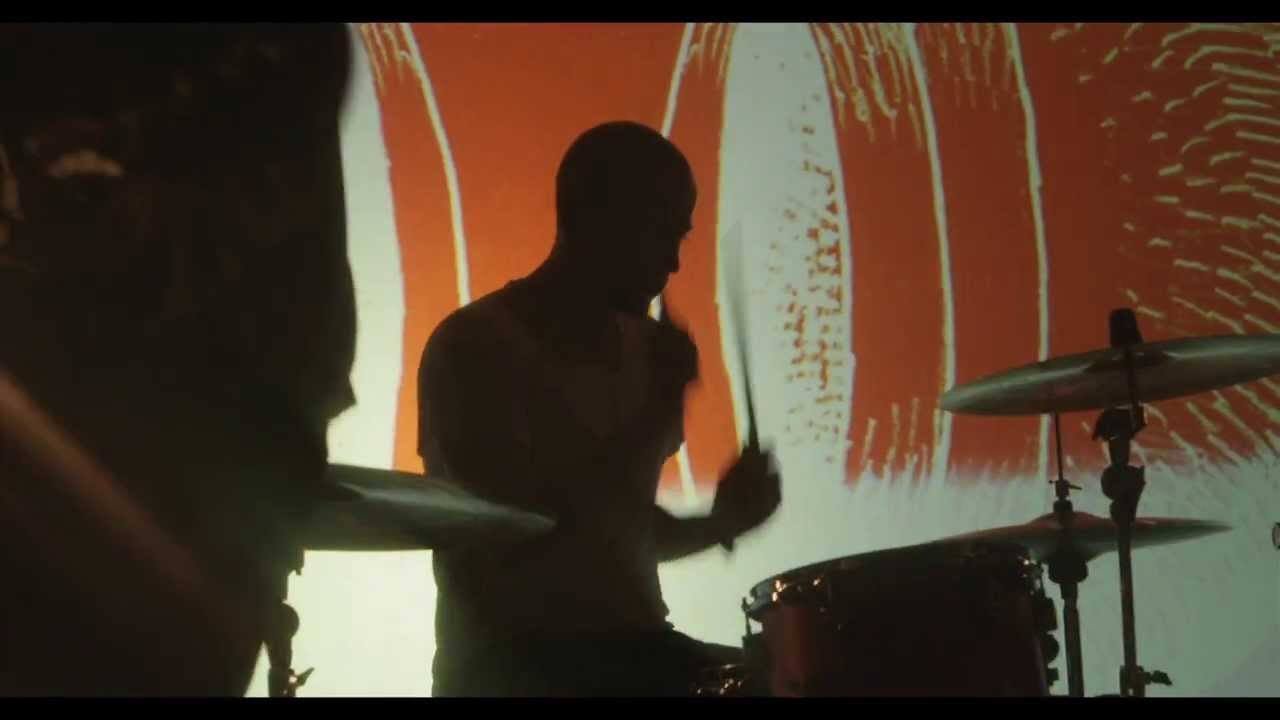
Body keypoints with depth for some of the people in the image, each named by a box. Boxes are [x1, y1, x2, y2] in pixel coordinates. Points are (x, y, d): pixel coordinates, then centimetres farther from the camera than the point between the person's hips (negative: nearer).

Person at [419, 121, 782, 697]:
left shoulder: (638, 348, 12)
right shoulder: (473, 346, -10)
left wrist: (717, 524, 2)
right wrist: (655, 416, -18)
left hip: (630, 650, 8)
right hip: (508, 665, -8)